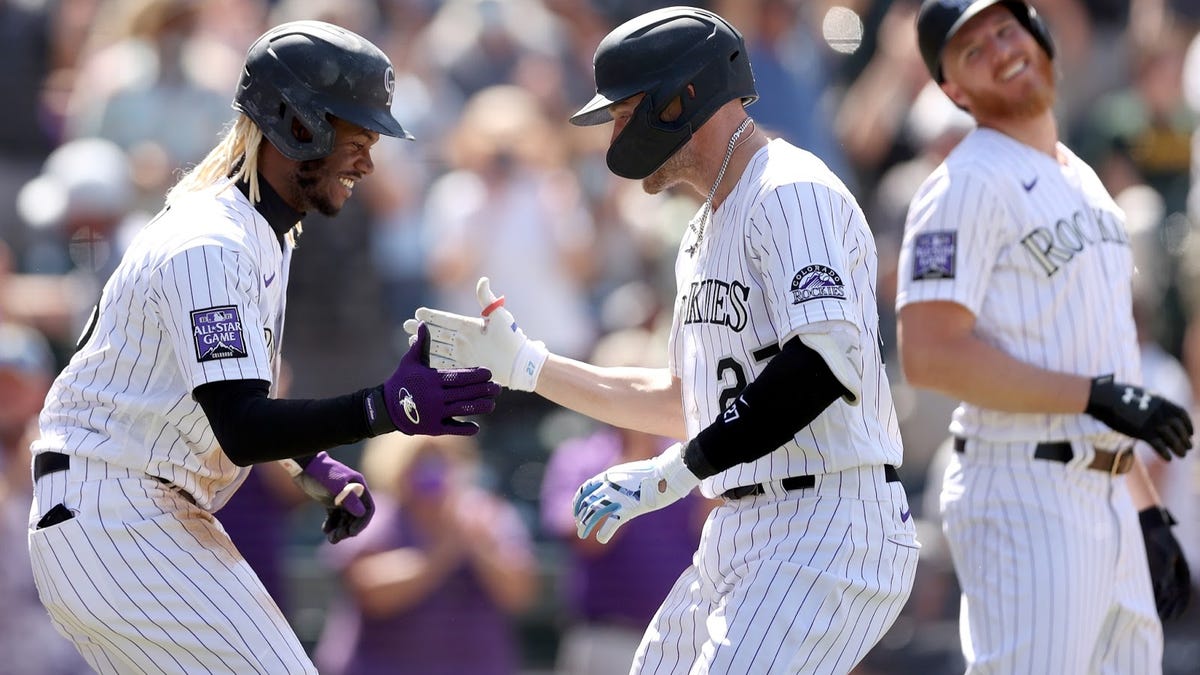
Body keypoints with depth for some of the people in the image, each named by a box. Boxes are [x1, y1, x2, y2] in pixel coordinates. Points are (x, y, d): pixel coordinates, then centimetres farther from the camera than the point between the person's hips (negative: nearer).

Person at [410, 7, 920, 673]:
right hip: (736, 537, 11)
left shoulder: (791, 193, -13)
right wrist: (523, 364, 21)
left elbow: (825, 364, -27)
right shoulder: (706, 230, 19)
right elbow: (683, 401, 26)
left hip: (826, 536, -11)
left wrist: (674, 472, -26)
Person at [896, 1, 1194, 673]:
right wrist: (1099, 395, -20)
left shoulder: (1085, 183, 20)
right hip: (1024, 498, -9)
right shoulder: (968, 185, -9)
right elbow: (930, 355, -20)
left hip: (1109, 501, 9)